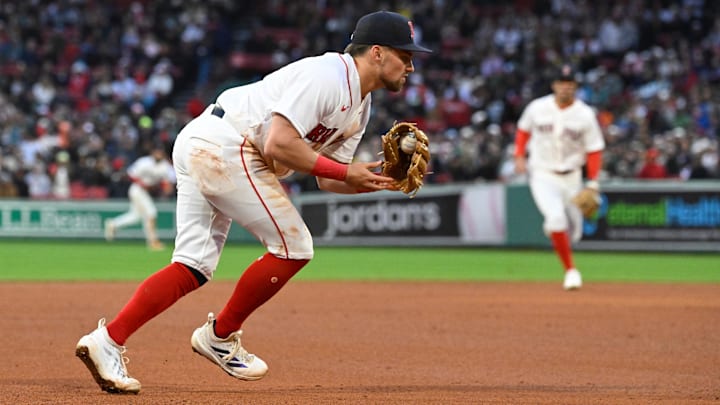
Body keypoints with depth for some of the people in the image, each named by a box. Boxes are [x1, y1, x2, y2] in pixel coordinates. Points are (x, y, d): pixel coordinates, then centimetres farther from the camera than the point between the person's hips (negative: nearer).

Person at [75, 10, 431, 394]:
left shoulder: (359, 107, 17)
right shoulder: (327, 76, -15)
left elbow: (327, 180, 16)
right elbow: (279, 144, -23)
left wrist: (377, 182, -1)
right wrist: (345, 172, -16)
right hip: (226, 148, -10)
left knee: (195, 266, 4)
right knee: (293, 246, -4)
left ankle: (107, 340, -7)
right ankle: (220, 336, 8)